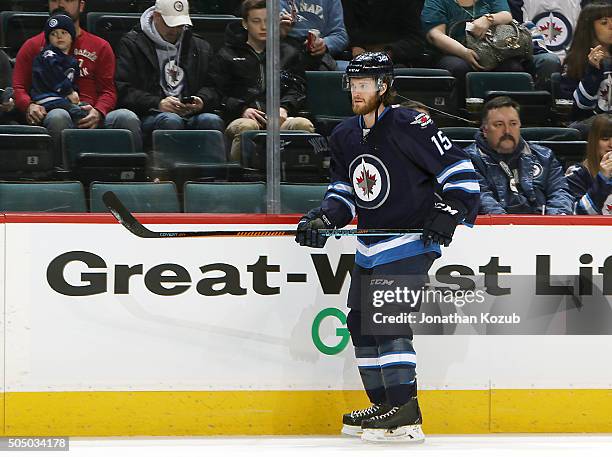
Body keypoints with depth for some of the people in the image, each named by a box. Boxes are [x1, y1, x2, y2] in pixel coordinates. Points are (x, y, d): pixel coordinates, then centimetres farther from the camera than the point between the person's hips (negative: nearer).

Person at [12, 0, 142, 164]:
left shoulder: (100, 46, 23)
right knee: (58, 117, -40)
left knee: (128, 118, -30)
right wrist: (29, 106, -9)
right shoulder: (33, 46, 22)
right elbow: (18, 87, 15)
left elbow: (108, 90, 16)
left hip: (90, 117, 1)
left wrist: (98, 112, -8)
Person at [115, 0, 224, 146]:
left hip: (191, 115, 4)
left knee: (212, 121, -29)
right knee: (171, 121, -37)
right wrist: (157, 104, -16)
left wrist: (202, 101, -4)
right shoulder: (132, 44, 9)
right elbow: (122, 90, -2)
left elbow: (211, 88, 22)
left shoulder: (200, 47, 23)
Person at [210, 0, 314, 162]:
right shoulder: (227, 56, 20)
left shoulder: (289, 54, 27)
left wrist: (284, 108, -5)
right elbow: (219, 94, 10)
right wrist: (242, 109, -9)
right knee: (246, 127, -40)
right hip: (241, 117, -2)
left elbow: (297, 88, 17)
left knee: (303, 125, -33)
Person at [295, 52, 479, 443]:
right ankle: (385, 407, 20)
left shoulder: (409, 125, -15)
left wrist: (448, 216, -20)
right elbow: (344, 191, 18)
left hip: (411, 241, -9)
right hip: (371, 246, 9)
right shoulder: (345, 136, 9)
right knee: (361, 321, 9)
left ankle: (405, 414, -15)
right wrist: (323, 219, 1)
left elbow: (458, 169, -14)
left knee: (386, 320, -17)